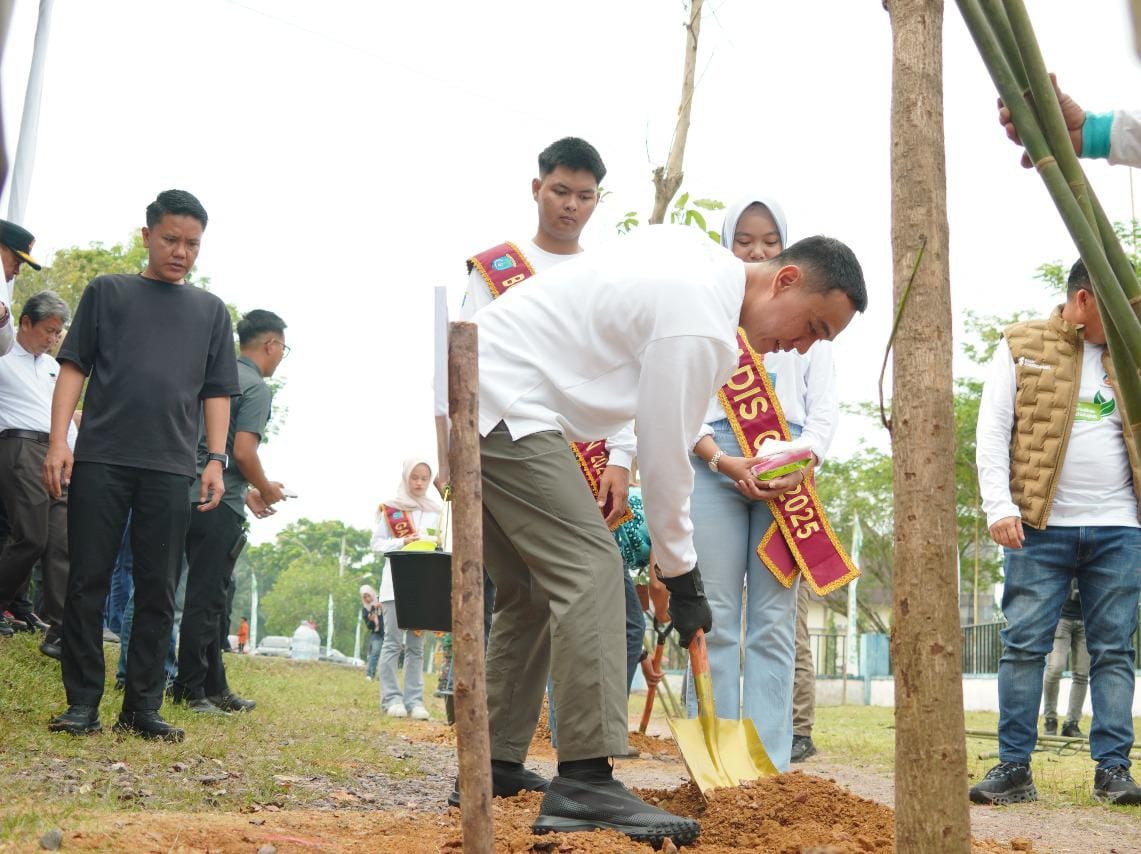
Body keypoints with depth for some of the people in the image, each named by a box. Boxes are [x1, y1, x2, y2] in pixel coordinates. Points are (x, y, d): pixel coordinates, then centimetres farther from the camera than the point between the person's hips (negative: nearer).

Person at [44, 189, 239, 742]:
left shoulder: (211, 311, 17)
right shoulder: (107, 292, 12)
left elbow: (217, 391, 14)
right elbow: (73, 368, 7)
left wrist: (216, 458, 2)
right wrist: (59, 440, -5)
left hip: (171, 468, 1)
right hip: (100, 458, -1)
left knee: (158, 591, 1)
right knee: (88, 582, -2)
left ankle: (142, 707, 6)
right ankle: (82, 702, 4)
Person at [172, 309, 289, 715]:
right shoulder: (256, 387, -9)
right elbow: (243, 451, -19)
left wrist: (248, 490, 25)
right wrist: (266, 489, -1)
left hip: (191, 496, 9)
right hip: (221, 503, -9)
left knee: (213, 597, 15)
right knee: (206, 598, -4)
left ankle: (214, 688, 22)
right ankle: (190, 689, -1)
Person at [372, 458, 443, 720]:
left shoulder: (436, 511, 11)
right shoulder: (390, 508, 3)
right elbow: (377, 543, 3)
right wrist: (401, 543, -13)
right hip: (395, 581, -3)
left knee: (416, 645, 3)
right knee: (393, 641, -6)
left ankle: (414, 700, 3)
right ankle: (391, 698, -5)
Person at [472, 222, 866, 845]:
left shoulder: (696, 252, 11)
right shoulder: (701, 324, -18)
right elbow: (665, 456, -14)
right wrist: (682, 578, -3)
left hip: (472, 390, 11)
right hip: (505, 403, -11)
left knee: (529, 591, 13)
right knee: (590, 570, -17)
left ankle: (496, 769, 18)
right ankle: (585, 786, -23)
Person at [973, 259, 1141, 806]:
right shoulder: (1021, 347, 5)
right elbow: (992, 432, 0)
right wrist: (999, 508, -9)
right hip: (1040, 527, -3)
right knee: (1024, 646, -2)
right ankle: (1014, 768, 4)